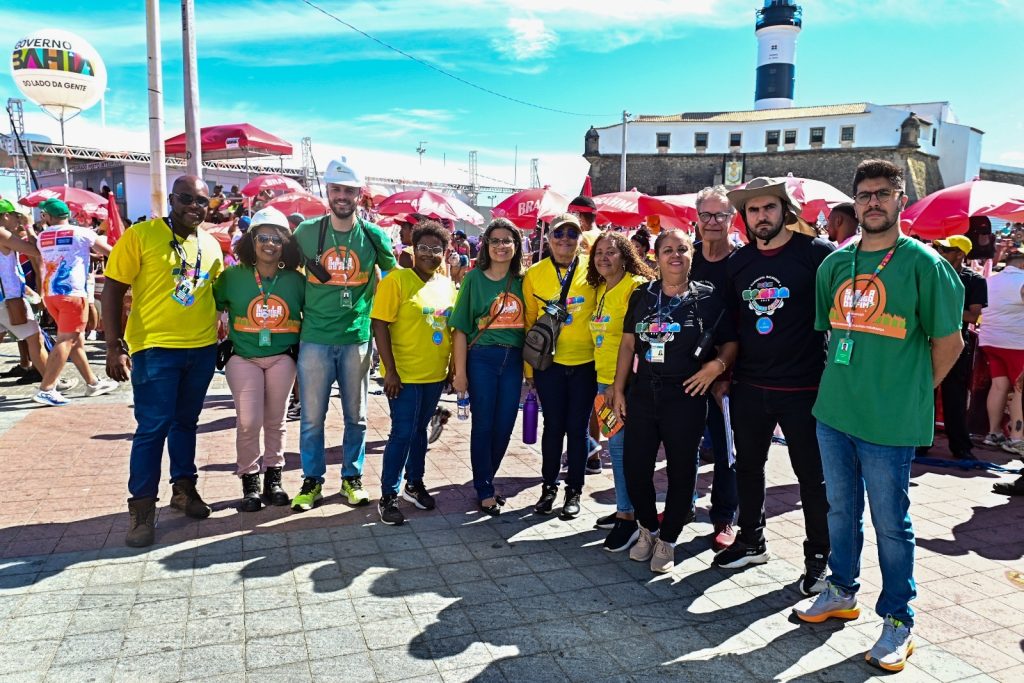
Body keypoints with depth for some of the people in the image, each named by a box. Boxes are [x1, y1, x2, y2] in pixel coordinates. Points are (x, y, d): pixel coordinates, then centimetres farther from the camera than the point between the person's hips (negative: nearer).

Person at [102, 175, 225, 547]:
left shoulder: (211, 245, 7)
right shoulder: (140, 235, -8)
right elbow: (113, 290, -8)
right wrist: (115, 346, -13)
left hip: (202, 349, 5)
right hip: (155, 348, -4)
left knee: (186, 421, 16)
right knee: (153, 427, -2)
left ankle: (183, 486, 30)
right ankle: (142, 506, 10)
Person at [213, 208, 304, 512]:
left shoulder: (296, 280, -1)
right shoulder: (233, 276, -3)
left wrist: (301, 348, 3)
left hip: (282, 357, 1)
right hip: (243, 357, -1)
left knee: (275, 421, 9)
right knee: (248, 421, -7)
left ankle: (273, 478, 23)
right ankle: (249, 481, 11)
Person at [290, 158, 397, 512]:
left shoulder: (374, 235, 0)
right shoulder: (306, 231, -1)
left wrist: (370, 304, 7)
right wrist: (301, 308, 6)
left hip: (357, 339, 1)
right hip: (315, 339, 0)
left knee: (355, 416, 11)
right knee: (312, 417, 6)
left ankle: (352, 478, 26)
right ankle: (312, 480, 22)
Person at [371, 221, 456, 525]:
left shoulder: (447, 285, 6)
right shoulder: (397, 280, -11)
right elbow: (380, 325, -14)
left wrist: (452, 366, 12)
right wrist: (390, 370, -18)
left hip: (435, 374, 6)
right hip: (405, 374, -5)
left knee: (420, 430, 18)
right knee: (403, 434, -2)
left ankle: (415, 483, 34)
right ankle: (388, 497, 11)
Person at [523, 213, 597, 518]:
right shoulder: (535, 274, 2)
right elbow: (528, 321, 5)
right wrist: (529, 365, 4)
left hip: (585, 361, 0)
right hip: (549, 362, 1)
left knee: (577, 427, 7)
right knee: (554, 425, 9)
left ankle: (574, 490, 23)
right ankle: (549, 485, 27)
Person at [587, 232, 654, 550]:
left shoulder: (637, 287, -11)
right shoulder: (601, 290, 14)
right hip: (605, 378, 9)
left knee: (620, 443, -7)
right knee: (617, 443, 14)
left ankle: (628, 517, 4)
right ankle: (625, 509, 26)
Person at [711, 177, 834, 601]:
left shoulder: (816, 253, -7)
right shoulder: (737, 263, 7)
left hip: (804, 386, -5)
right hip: (749, 387, 5)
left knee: (812, 474, 7)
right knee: (748, 466, 16)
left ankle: (818, 557, 24)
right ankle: (751, 541, 35)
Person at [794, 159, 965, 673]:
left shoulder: (922, 262, -8)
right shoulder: (834, 264, 7)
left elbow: (949, 340, -4)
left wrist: (911, 392, 2)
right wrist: (844, 380, 14)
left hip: (889, 421, -5)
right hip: (833, 412, 5)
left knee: (891, 523, 6)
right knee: (840, 509, 18)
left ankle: (898, 622, 23)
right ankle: (841, 593, 37)